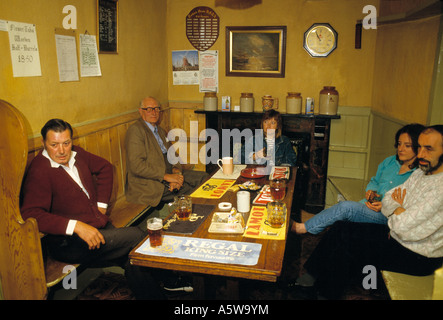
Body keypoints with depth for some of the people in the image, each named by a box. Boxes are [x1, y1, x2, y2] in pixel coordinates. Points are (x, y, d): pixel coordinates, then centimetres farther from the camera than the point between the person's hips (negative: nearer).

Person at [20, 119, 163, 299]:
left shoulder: (76, 154, 8)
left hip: (101, 227, 7)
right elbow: (30, 214, -24)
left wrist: (101, 204, 16)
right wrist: (76, 226, -31)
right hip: (69, 243, -7)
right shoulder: (39, 171, -13)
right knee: (136, 236, -19)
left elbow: (105, 168, 25)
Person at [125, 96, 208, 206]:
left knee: (203, 177, -5)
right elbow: (136, 166, -19)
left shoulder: (161, 131, 20)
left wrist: (176, 171, -8)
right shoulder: (135, 130, -9)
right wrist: (166, 176, -21)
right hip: (148, 183, -9)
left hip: (169, 173, 9)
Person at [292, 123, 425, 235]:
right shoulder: (390, 162, 13)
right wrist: (370, 190, 4)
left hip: (386, 216, -7)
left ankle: (302, 228, -19)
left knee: (346, 207, -27)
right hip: (368, 205, 7)